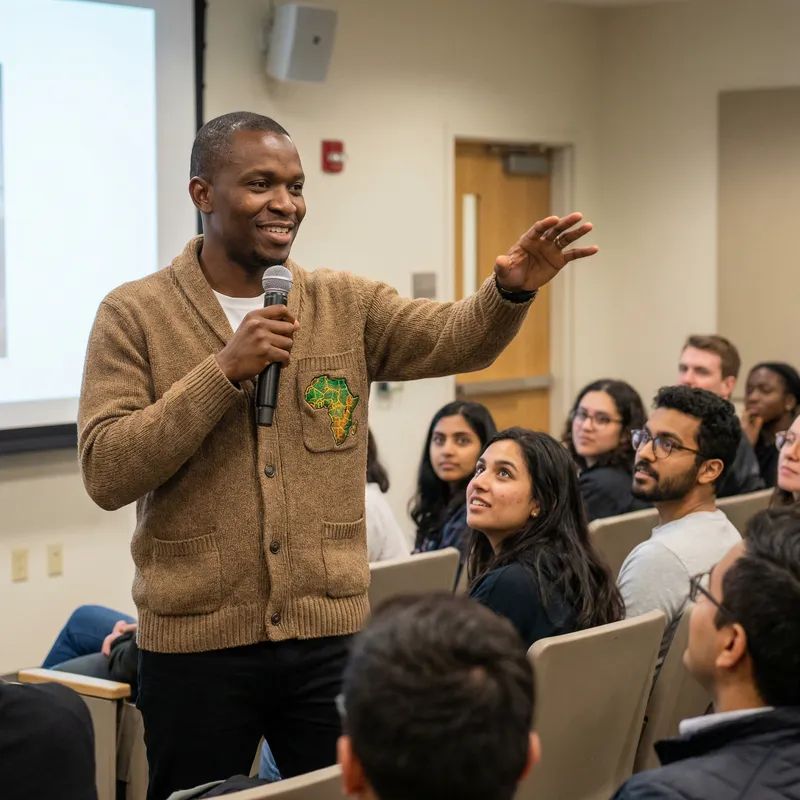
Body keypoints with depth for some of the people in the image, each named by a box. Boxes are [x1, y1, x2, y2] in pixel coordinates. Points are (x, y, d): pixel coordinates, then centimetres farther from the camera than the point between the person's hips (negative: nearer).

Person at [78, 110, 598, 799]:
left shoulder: (348, 306, 5)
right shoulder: (133, 315, -3)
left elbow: (457, 340, -9)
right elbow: (106, 474, -12)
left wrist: (511, 289, -30)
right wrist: (225, 371, -19)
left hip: (331, 632, 2)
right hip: (195, 642, -2)